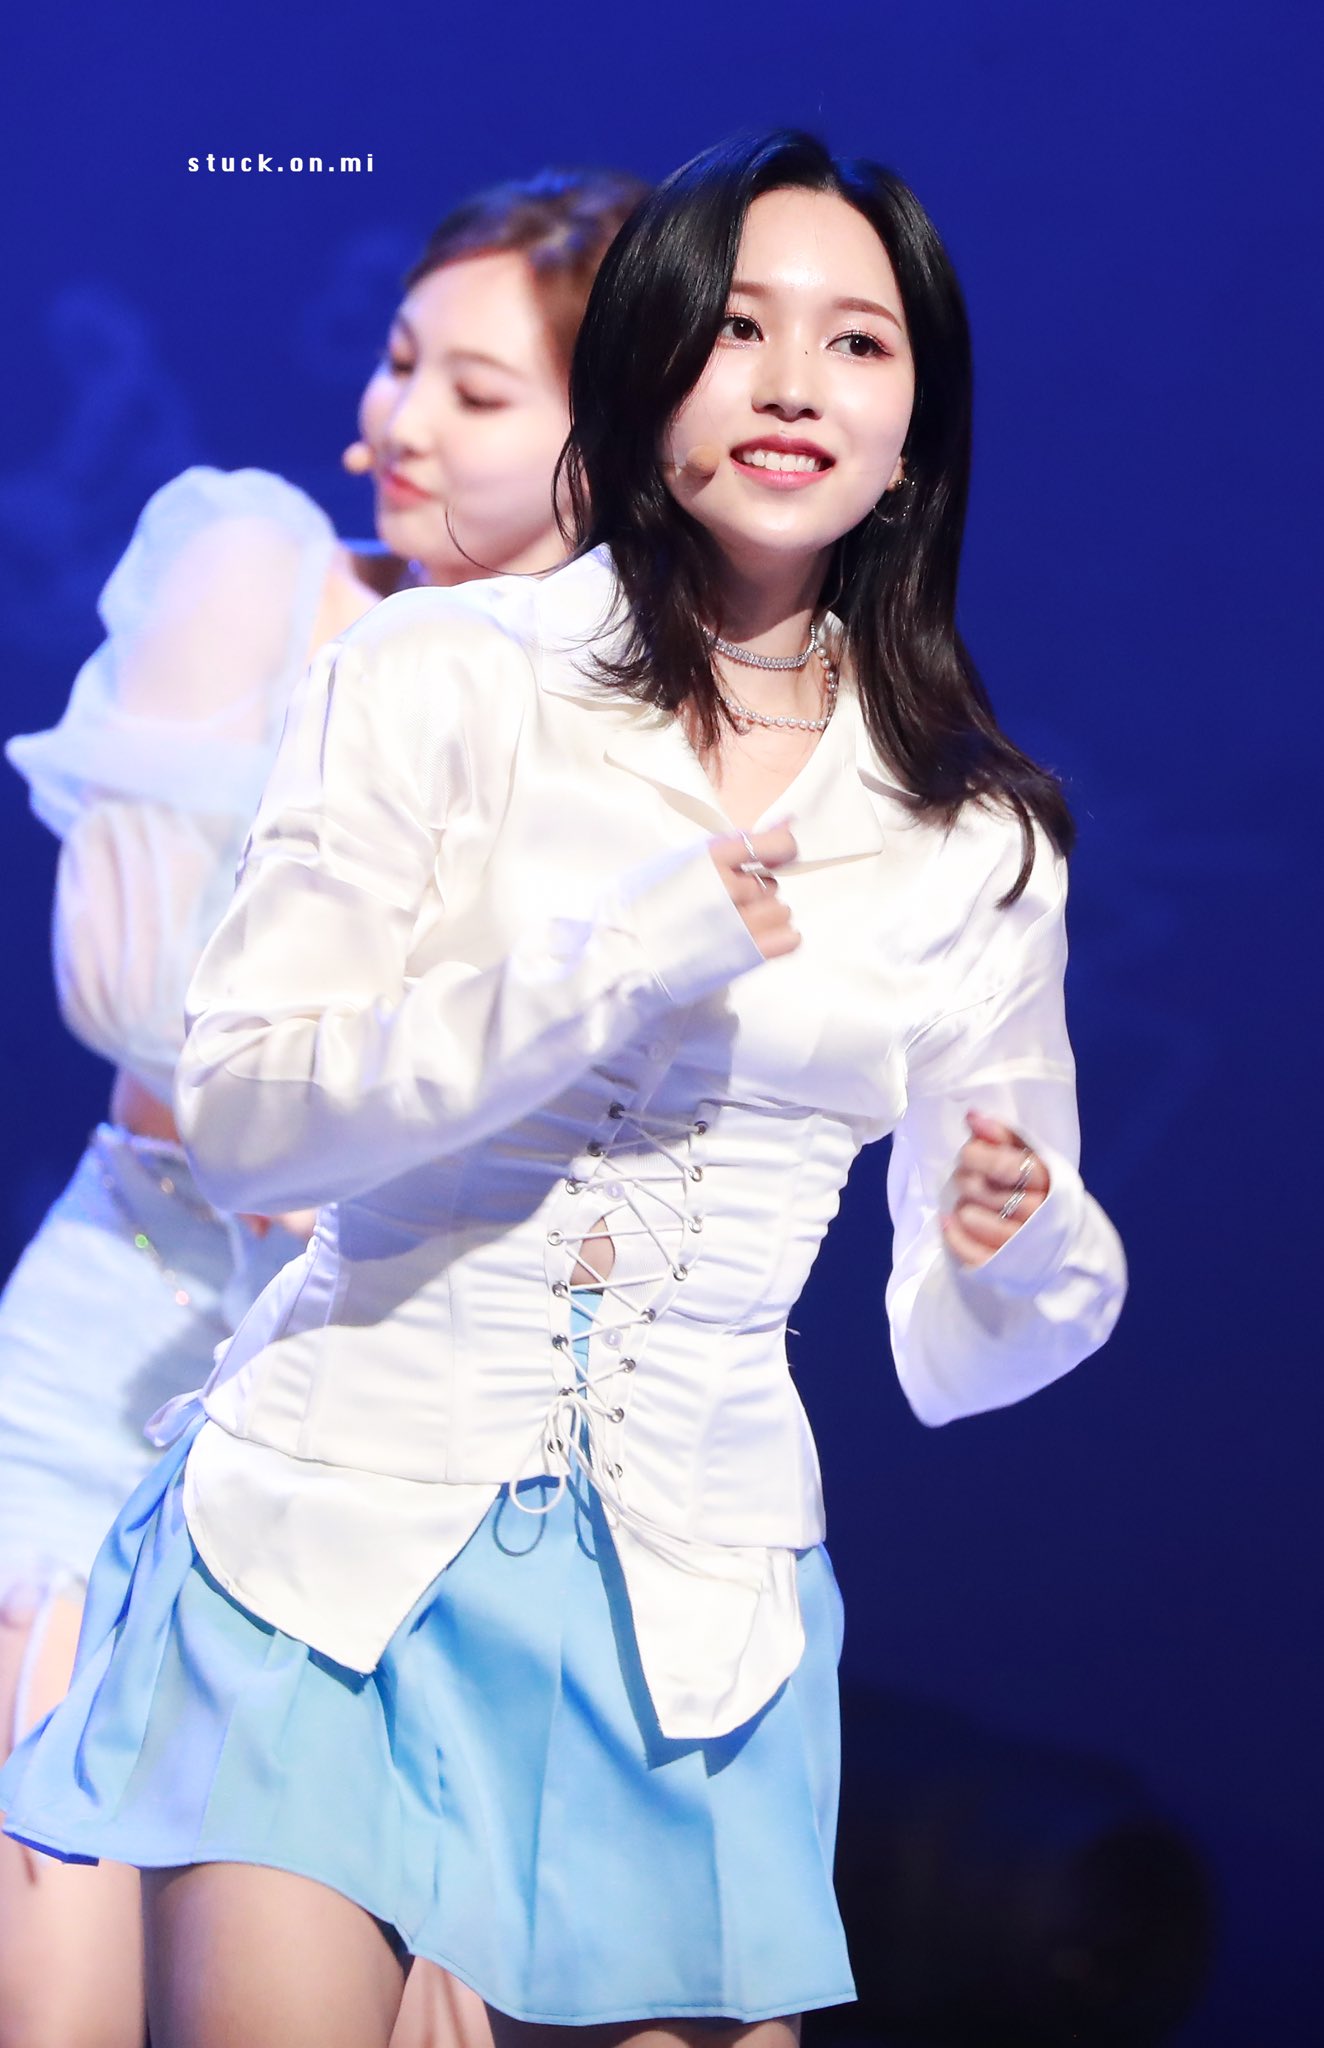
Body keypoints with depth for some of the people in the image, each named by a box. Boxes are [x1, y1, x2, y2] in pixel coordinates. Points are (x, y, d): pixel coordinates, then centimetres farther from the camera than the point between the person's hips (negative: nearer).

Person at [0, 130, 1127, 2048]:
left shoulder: (980, 839, 5)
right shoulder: (439, 681, -3)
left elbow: (970, 1331, 10)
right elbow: (237, 1113, -10)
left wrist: (1021, 1251, -14)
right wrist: (616, 970, -20)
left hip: (690, 1604, 3)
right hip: (341, 1529, -2)